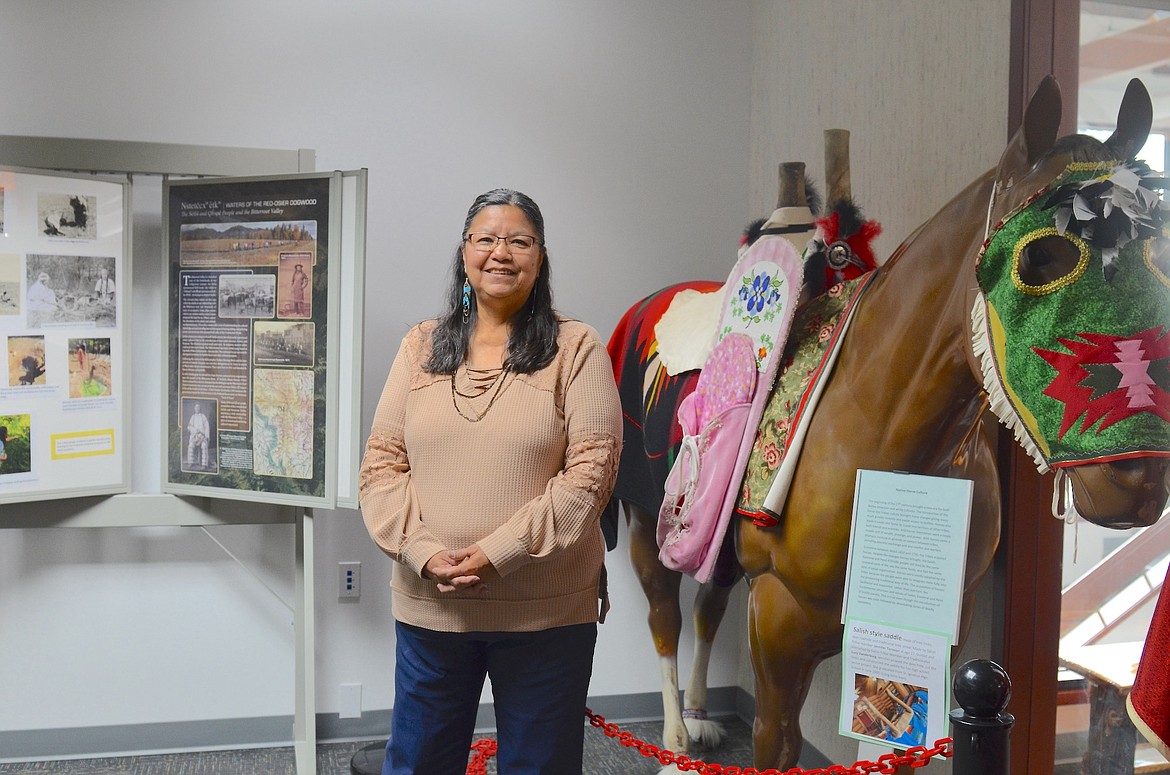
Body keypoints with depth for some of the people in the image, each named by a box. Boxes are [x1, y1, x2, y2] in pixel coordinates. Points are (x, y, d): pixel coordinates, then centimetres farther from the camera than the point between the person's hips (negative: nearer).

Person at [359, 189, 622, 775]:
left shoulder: (576, 348, -3)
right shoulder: (421, 347, 6)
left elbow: (591, 469, -12)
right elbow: (381, 466, 3)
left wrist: (499, 553, -18)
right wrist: (423, 551, -12)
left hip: (547, 610, -2)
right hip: (428, 605, 3)